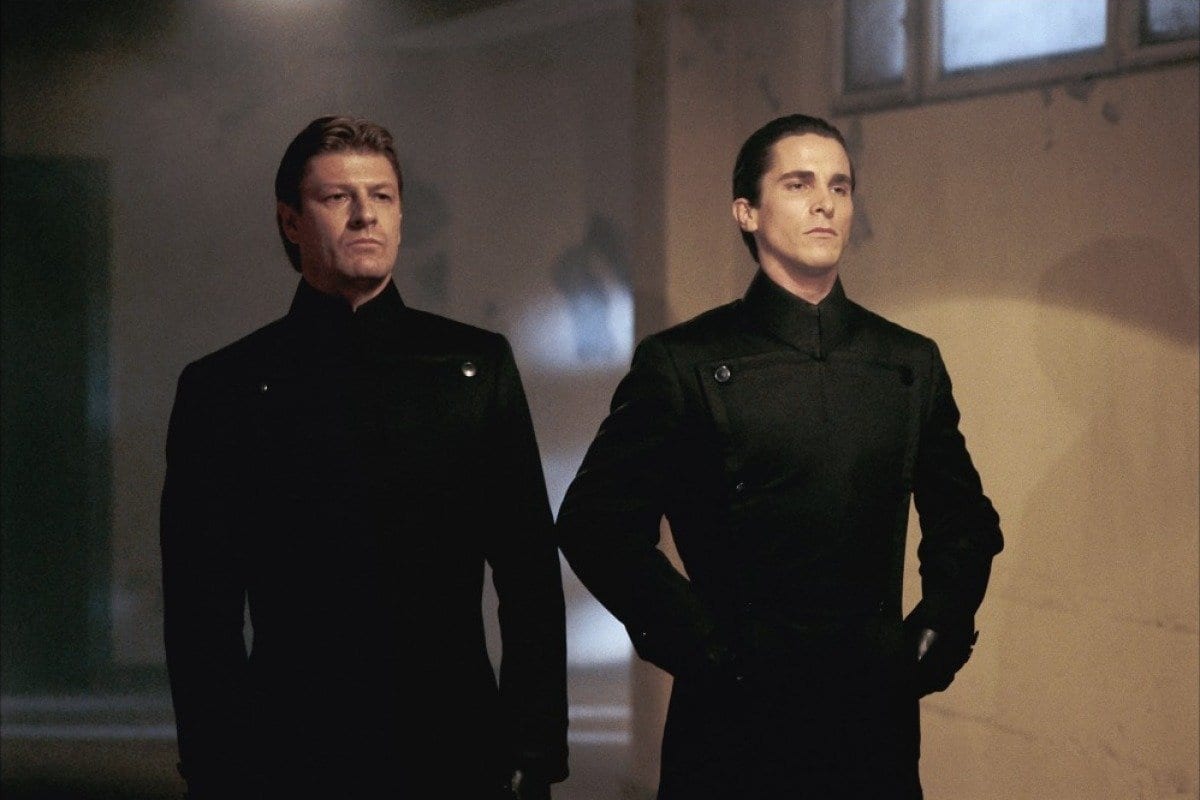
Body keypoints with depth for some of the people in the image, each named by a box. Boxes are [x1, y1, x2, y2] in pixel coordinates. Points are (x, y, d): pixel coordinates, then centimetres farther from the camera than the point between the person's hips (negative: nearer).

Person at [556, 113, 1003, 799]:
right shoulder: (682, 363, -1)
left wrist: (938, 638, 5)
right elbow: (596, 524, -4)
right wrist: (699, 643, -10)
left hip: (875, 717, 3)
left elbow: (964, 522, 19)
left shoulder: (912, 363, 11)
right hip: (733, 721, -3)